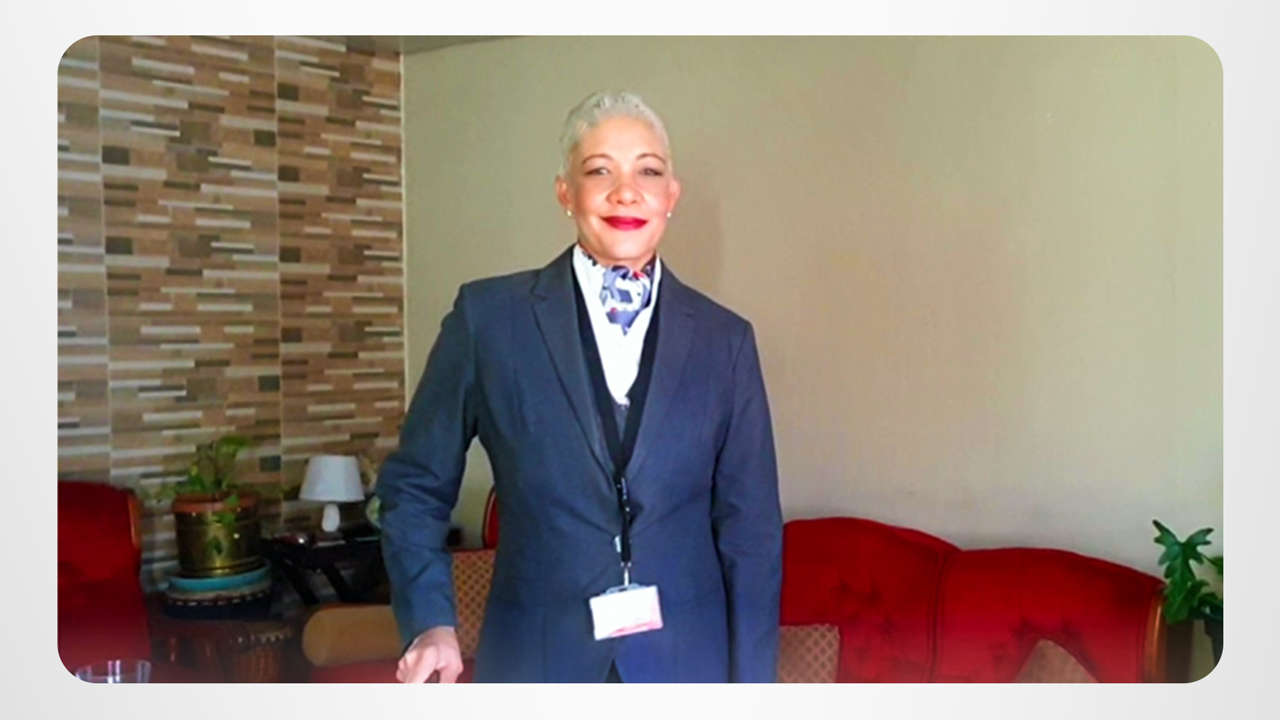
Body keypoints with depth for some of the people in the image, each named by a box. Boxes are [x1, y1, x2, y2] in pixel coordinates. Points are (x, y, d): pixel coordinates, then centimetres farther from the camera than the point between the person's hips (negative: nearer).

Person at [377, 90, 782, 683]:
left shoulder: (725, 339, 0)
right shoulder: (488, 315, -4)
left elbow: (751, 531, 2)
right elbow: (415, 483, 4)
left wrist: (752, 683, -1)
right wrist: (430, 622, -8)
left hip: (687, 663, 1)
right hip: (534, 663, -1)